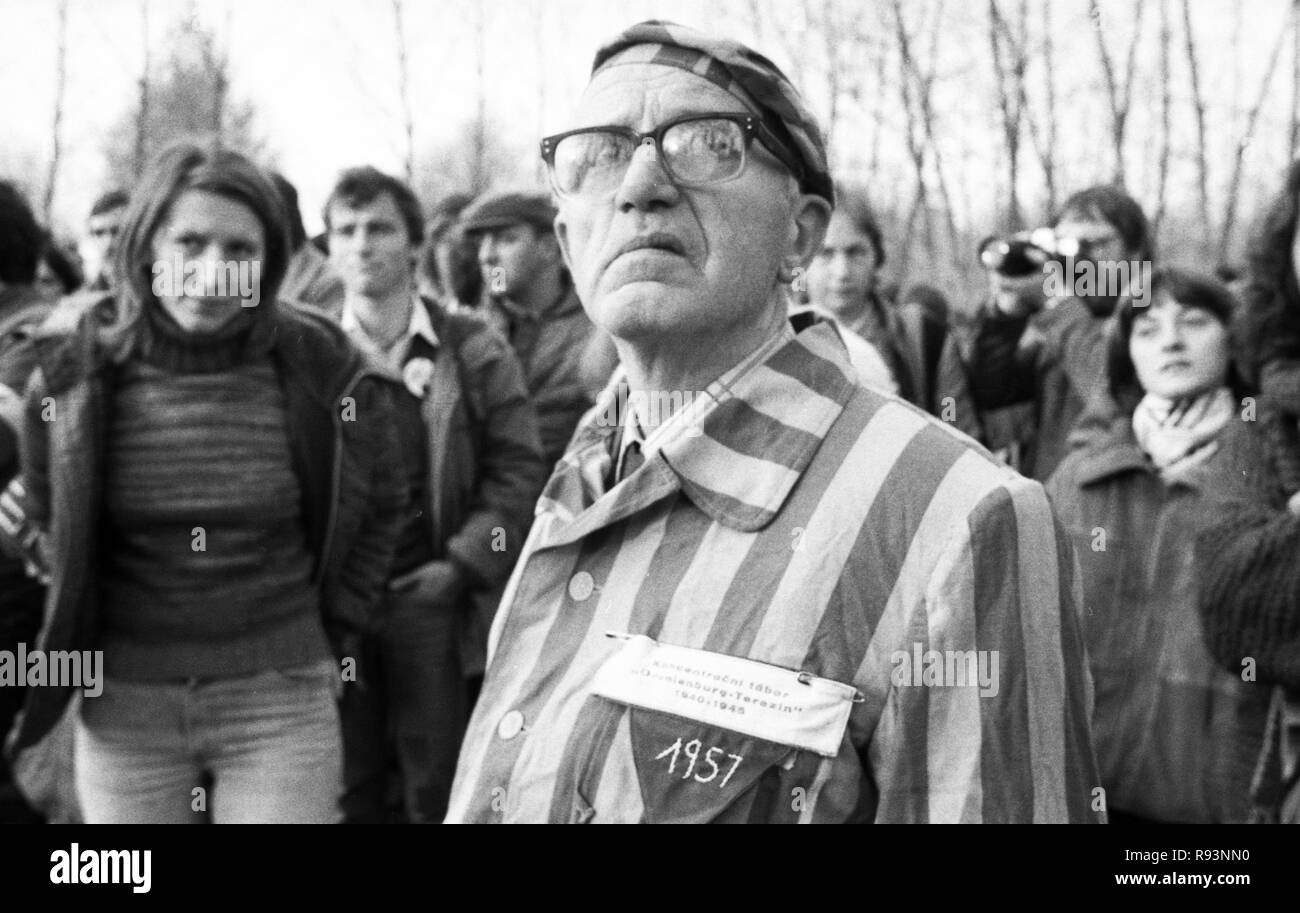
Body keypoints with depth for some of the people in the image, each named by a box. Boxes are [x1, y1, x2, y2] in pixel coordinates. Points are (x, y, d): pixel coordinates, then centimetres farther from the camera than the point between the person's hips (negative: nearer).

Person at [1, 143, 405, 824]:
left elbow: (375, 510, 10)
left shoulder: (322, 370, -7)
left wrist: (330, 638, 7)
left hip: (281, 699, -1)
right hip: (123, 709, 2)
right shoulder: (73, 372, -4)